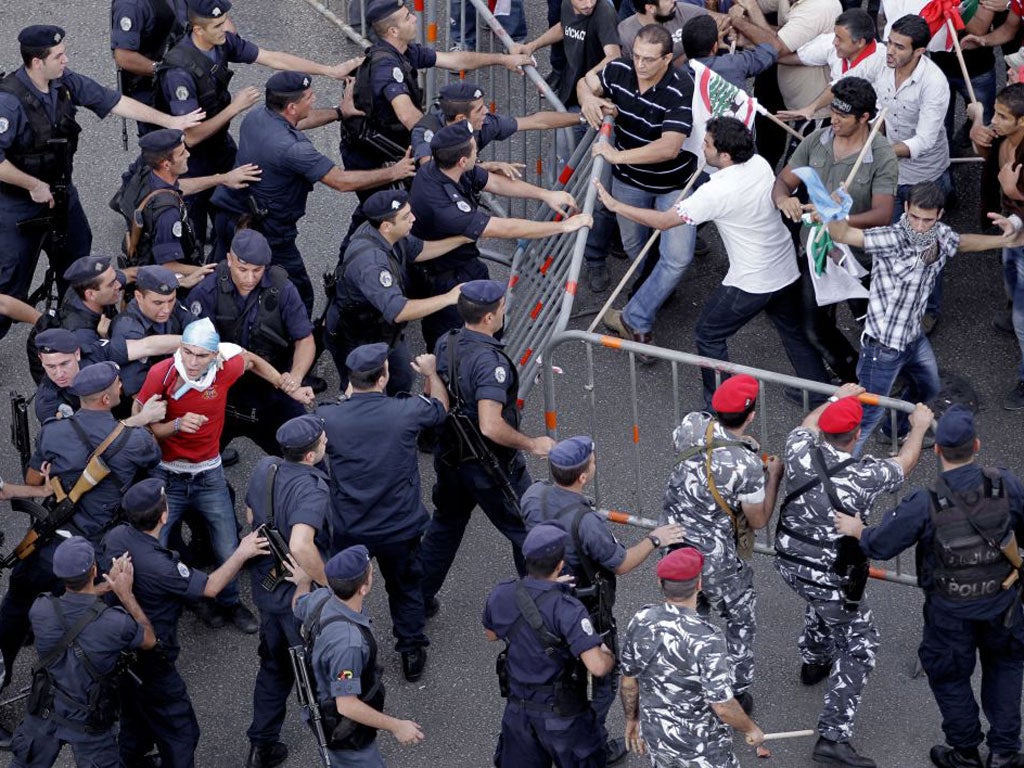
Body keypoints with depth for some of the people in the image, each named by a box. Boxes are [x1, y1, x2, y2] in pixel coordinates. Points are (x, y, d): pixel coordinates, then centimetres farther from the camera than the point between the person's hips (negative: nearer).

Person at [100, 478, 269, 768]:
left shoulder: (115, 536, -13)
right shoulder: (159, 567, -35)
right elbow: (210, 587, -20)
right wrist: (241, 554, -14)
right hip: (148, 665, -8)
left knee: (136, 717, 31)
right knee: (180, 733, 8)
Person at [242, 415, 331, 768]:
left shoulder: (264, 469, -6)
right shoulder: (312, 490, -31)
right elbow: (301, 547, -43)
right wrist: (329, 583, -28)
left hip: (266, 585, 7)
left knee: (274, 666, 24)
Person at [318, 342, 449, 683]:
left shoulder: (327, 418, -21)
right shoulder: (405, 412, -21)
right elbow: (440, 405, 2)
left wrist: (349, 396, 16)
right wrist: (430, 372, 23)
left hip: (350, 531, 0)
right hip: (401, 528, 0)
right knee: (406, 589, 25)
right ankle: (412, 651, 38)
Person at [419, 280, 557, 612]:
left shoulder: (444, 345, -6)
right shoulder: (490, 362, -31)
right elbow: (491, 426, -37)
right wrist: (532, 444, -23)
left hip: (449, 455, 8)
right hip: (490, 466, -8)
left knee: (446, 523, 27)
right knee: (529, 532, 12)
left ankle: (419, 597, 35)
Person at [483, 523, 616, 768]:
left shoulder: (501, 596, -12)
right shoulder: (566, 609, -30)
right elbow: (597, 667, -35)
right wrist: (608, 656, -10)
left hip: (518, 708, 5)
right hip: (562, 714, -5)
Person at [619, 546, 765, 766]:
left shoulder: (640, 622, -14)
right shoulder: (706, 639, -31)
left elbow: (628, 682, 0)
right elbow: (723, 706, -24)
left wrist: (632, 719, 17)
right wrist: (751, 729, -5)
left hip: (655, 737, 5)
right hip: (701, 747, -5)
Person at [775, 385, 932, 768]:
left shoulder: (801, 452, -14)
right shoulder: (864, 476, -24)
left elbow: (808, 425, 13)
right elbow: (905, 462, -2)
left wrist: (837, 399, 29)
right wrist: (919, 426, 17)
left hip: (789, 563, 6)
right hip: (832, 577, -6)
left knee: (820, 600, 39)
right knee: (858, 648, 8)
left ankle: (813, 662, 60)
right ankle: (833, 737, 1)